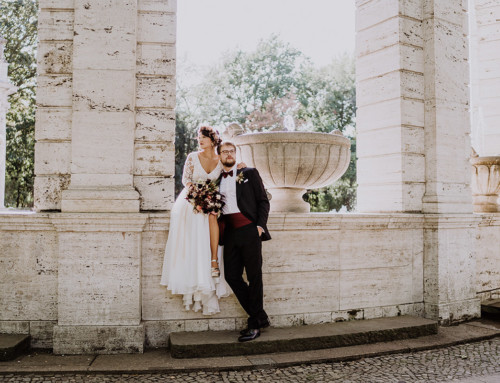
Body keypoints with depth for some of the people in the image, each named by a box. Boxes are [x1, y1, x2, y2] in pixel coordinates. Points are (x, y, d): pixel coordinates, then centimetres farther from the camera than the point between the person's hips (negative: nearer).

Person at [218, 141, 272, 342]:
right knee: (232, 276, 0)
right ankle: (260, 317, 14)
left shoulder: (249, 173, 8)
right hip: (230, 233, 4)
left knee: (254, 276, -3)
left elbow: (263, 201, 4)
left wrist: (260, 225, -7)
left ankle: (254, 325, 7)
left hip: (249, 230, -4)